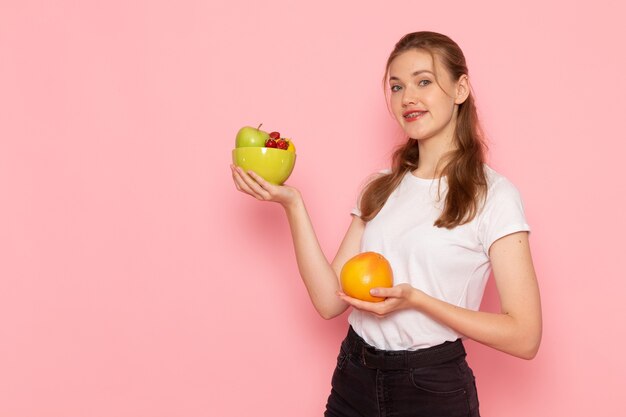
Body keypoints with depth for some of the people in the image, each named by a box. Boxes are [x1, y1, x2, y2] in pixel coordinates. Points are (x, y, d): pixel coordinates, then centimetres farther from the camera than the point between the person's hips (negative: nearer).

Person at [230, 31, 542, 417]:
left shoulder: (493, 194, -8)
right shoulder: (381, 189, 8)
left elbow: (525, 337, -13)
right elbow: (330, 300, -1)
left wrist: (415, 299, -21)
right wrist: (293, 204, -8)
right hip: (353, 383, 5)